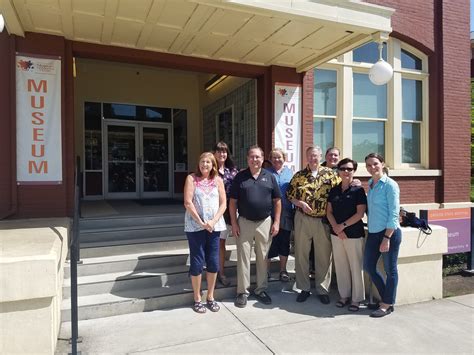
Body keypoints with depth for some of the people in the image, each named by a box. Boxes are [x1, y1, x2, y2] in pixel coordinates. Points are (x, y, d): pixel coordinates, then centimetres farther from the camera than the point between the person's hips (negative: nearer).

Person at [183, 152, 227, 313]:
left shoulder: (218, 180, 7)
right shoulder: (192, 178, 0)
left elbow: (223, 204, 3)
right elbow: (188, 203, -8)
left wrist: (213, 221, -11)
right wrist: (201, 222, -13)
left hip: (214, 226, 3)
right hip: (195, 226, -3)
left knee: (213, 262, 8)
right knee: (197, 262, 3)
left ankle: (210, 297, 24)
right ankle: (197, 299, 18)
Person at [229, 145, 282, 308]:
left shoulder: (269, 177, 4)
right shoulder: (239, 177, 1)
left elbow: (277, 201, 6)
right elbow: (233, 202, 1)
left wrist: (276, 222, -1)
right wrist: (234, 223, -5)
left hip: (265, 222, 1)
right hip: (244, 222, -1)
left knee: (263, 258, 11)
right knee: (243, 258, 5)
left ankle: (261, 290, 25)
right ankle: (242, 292, 16)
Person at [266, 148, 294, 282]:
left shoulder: (289, 172, 9)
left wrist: (295, 210, 5)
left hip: (286, 215, 2)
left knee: (284, 242, 11)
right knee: (269, 242, 3)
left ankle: (283, 270, 25)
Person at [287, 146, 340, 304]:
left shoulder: (330, 174, 2)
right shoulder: (298, 175, 3)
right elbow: (290, 195, 5)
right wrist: (301, 203, -11)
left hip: (323, 220, -1)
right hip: (302, 219, 1)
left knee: (324, 255, 8)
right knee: (301, 254, 9)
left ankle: (323, 289, 24)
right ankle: (304, 288, 25)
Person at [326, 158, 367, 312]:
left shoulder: (358, 190, -5)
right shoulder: (334, 190, 7)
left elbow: (360, 213, -11)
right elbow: (329, 211, 7)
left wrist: (342, 225, -13)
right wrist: (336, 227, -8)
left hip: (354, 234, -4)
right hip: (336, 234, 4)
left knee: (356, 267, 3)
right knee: (340, 266, 11)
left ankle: (356, 299, 18)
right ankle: (344, 295, 26)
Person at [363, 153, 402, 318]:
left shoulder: (390, 185, -10)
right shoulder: (370, 184, 10)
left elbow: (394, 214, -14)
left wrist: (386, 238, -17)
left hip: (389, 232, -7)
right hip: (373, 233, 7)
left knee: (390, 270, 7)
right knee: (368, 266, 12)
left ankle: (387, 305, 22)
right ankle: (386, 298, 31)